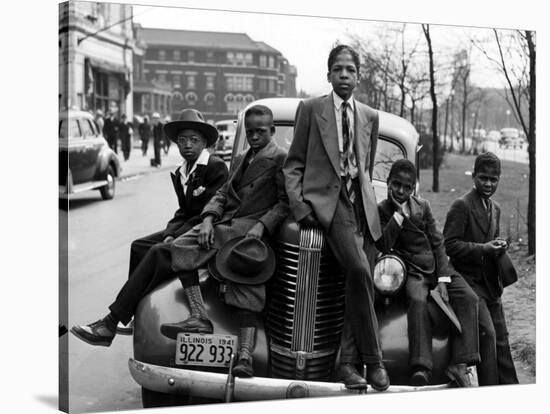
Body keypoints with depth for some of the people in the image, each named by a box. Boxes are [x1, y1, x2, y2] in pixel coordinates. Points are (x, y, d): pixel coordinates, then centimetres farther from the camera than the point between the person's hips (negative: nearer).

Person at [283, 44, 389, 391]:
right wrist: (299, 205, -6)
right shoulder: (310, 109, 8)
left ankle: (346, 362, 4)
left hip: (362, 203, 5)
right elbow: (294, 163, 6)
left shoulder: (370, 116, 18)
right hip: (325, 200, -4)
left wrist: (367, 200, 13)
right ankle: (374, 360, -14)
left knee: (360, 283, -5)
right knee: (359, 270, -24)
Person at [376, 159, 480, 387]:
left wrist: (442, 280, -6)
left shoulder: (422, 206, 10)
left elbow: (437, 243, 6)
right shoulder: (381, 210, 1)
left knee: (468, 297, -20)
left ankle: (459, 364, -25)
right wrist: (399, 214, -14)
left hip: (437, 266, 4)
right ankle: (421, 368, -41)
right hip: (413, 271, -4)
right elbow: (383, 246, -12)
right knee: (418, 300, -35)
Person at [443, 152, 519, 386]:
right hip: (469, 281, -8)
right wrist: (483, 248, -22)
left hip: (491, 283, 8)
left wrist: (499, 246, 3)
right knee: (487, 333, -15)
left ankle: (509, 387, 19)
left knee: (501, 338, 11)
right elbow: (449, 244, -16)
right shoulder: (462, 205, -11)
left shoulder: (495, 208, 15)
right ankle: (489, 388, -7)